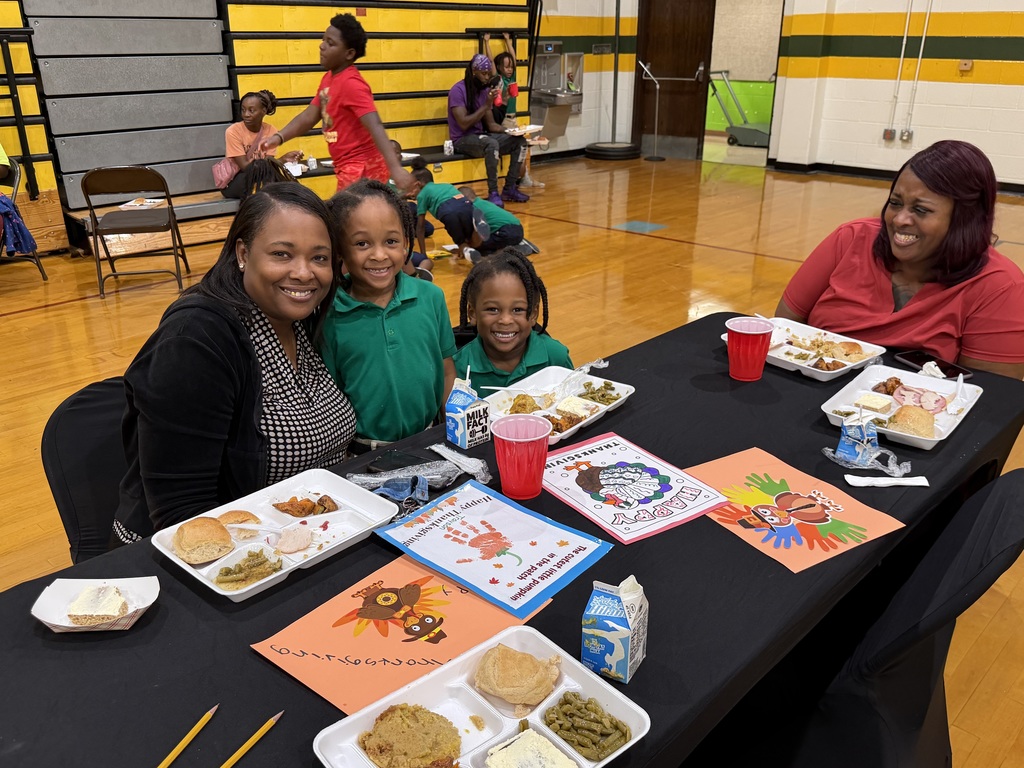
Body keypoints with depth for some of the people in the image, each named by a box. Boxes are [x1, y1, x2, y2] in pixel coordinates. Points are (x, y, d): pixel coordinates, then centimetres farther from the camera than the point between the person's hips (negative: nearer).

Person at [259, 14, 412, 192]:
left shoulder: (351, 84, -19)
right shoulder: (328, 78, 8)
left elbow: (376, 127, -30)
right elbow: (309, 116, 12)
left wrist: (395, 168, -42)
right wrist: (279, 137, -2)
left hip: (361, 169, -9)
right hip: (348, 168, 9)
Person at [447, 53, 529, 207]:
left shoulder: (485, 90, 8)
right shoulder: (458, 90, -13)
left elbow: (491, 124, 10)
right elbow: (464, 124, -22)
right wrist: (486, 105, -21)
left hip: (481, 136, 7)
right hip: (462, 139, -7)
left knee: (520, 141, -7)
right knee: (492, 144, -37)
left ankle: (509, 189, -4)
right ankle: (493, 193, -27)